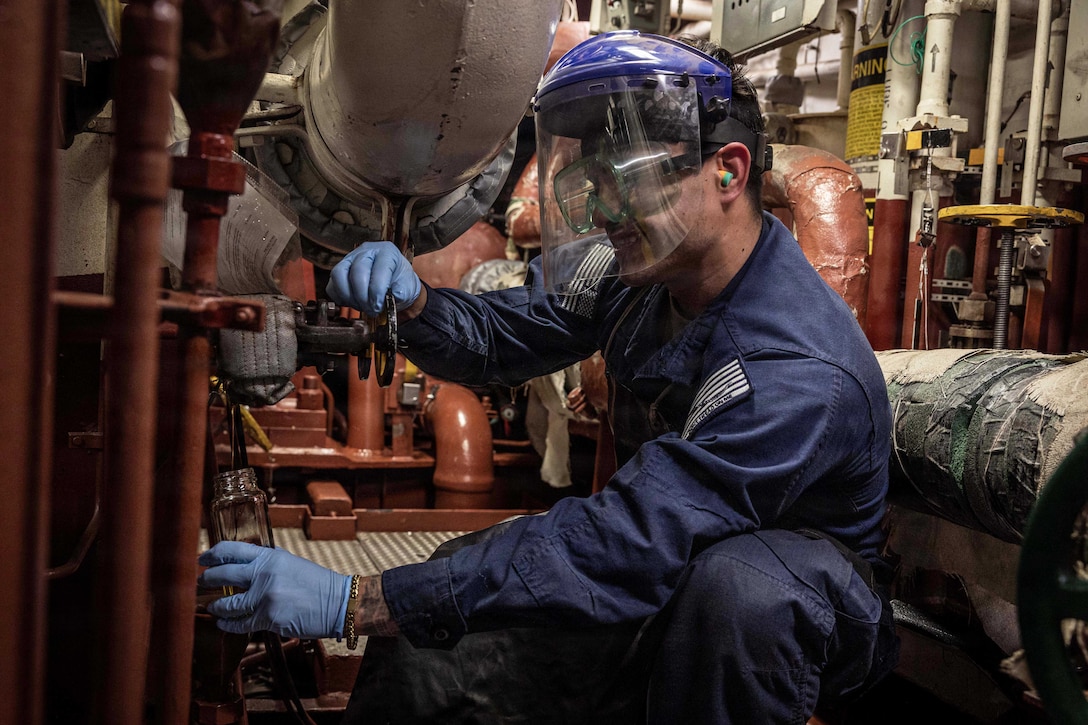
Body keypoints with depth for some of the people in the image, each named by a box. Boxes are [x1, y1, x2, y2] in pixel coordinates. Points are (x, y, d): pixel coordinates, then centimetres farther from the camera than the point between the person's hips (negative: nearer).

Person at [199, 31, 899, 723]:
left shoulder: (799, 373, -33)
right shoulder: (642, 263, -9)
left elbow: (619, 544, -39)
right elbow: (499, 335, 4)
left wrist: (353, 603, -40)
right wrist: (410, 301, -21)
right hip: (665, 567, 5)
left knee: (737, 587, -40)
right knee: (422, 656, -12)